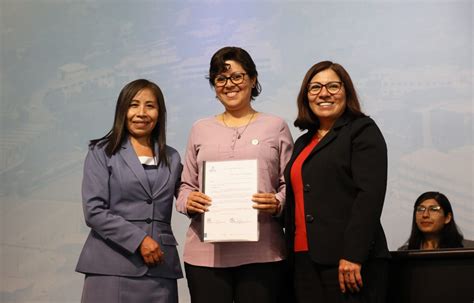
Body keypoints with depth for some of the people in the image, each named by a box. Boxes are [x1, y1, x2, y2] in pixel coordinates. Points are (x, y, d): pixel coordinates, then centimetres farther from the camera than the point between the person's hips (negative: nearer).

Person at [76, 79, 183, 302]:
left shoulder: (172, 158, 14)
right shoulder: (102, 152, 4)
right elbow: (94, 211, -6)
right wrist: (138, 240, -13)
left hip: (160, 268, 3)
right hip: (112, 267, -3)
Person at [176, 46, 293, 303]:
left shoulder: (275, 126, 10)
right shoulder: (200, 129, 16)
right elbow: (185, 185, 17)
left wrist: (277, 204, -12)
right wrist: (188, 201, -4)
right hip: (205, 252, 2)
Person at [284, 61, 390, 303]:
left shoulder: (362, 131, 0)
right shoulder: (303, 143, 20)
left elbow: (370, 195, -12)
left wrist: (353, 256, -20)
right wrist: (291, 253, 13)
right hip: (304, 259, 6)